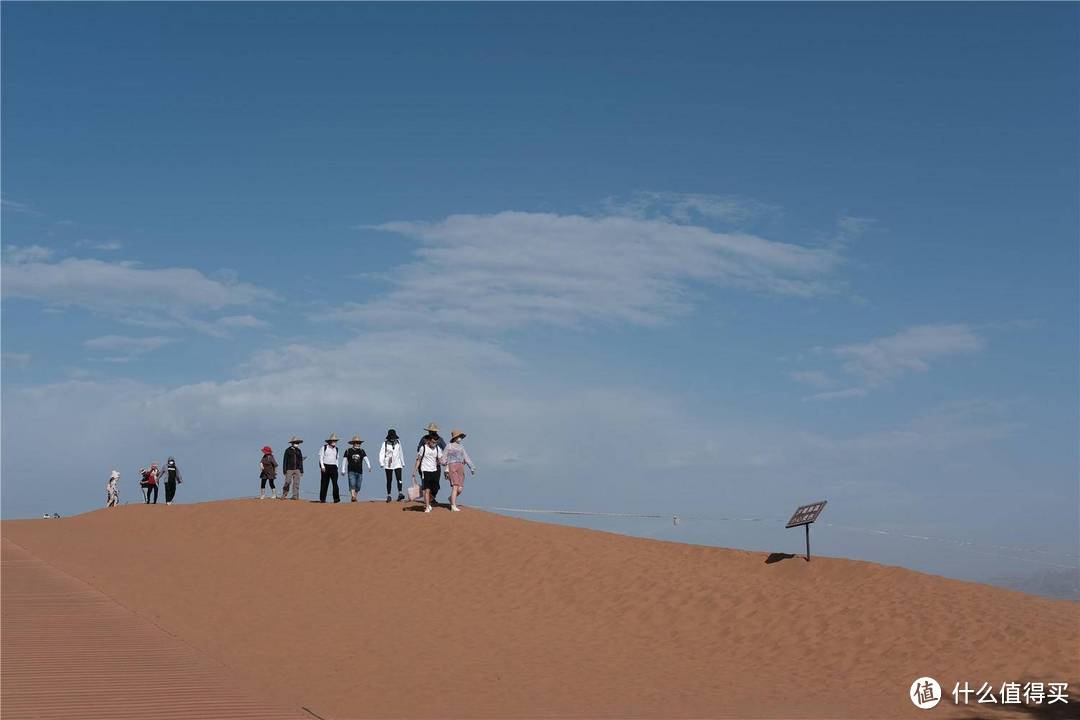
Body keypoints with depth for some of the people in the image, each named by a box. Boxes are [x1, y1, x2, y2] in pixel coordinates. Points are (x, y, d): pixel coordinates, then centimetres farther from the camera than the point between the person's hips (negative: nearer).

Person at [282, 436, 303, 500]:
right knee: (287, 482, -7)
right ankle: (284, 496, 3)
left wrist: (301, 471, 11)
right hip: (289, 469, -4)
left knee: (296, 483, 0)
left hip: (297, 470, 4)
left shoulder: (298, 451, 12)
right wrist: (284, 470, -6)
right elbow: (285, 461, -1)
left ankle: (295, 496, 3)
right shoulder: (288, 450, -1)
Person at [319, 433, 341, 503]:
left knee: (335, 482, -11)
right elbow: (321, 457, 0)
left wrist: (337, 466, 11)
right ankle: (322, 499, 11)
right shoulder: (324, 447, 0)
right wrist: (322, 466, -9)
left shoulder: (336, 449, 13)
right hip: (326, 466, -3)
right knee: (324, 483, 2)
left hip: (333, 467, 3)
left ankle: (336, 498, -15)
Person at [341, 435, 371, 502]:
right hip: (351, 471, -3)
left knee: (358, 486, 5)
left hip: (359, 472, 3)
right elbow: (344, 460, 6)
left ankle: (355, 497, 16)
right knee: (352, 485, -17)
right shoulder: (348, 451, 4)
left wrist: (369, 466, -19)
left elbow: (366, 459, -2)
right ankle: (353, 497, -28)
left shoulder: (362, 451, 10)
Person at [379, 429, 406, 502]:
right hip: (388, 464, -2)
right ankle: (388, 495, 12)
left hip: (397, 463, 2)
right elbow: (381, 453, -8)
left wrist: (403, 463, 23)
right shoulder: (385, 443, -2)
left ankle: (400, 493, -23)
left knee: (399, 478, -15)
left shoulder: (398, 442, 8)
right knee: (389, 480, 3)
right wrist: (381, 463, -20)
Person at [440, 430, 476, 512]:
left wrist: (472, 467, 5)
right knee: (455, 486, -15)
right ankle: (453, 506, -11)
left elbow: (466, 458, 12)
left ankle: (451, 498, 27)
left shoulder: (461, 447, 16)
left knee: (460, 488, -1)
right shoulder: (449, 446, 0)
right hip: (452, 467, -5)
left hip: (460, 468, 5)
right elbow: (443, 460, 5)